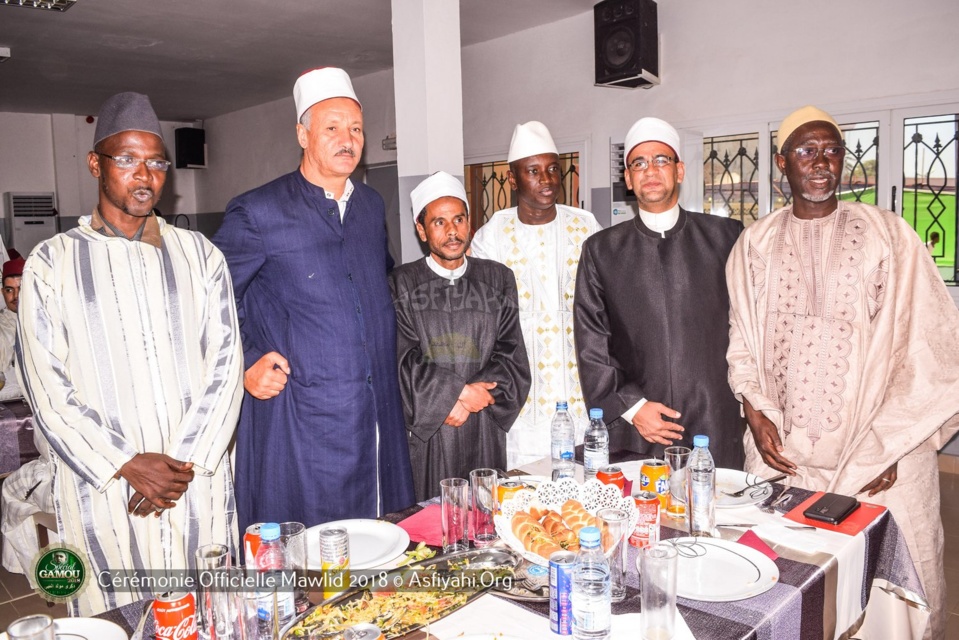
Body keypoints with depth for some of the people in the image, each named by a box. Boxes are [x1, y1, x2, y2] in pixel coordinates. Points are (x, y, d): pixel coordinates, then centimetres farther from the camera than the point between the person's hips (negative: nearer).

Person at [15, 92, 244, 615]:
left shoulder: (200, 255, 7)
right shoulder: (52, 263, 2)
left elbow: (225, 365, 1)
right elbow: (47, 388, -4)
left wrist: (186, 463, -9)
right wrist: (127, 465, -12)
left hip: (200, 487, 2)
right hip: (101, 491, -1)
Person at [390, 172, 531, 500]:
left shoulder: (498, 279, 8)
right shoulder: (401, 284, 2)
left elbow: (511, 354, 3)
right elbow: (402, 359, -5)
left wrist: (466, 403, -9)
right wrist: (458, 392, -12)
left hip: (484, 430, 2)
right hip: (425, 429, -2)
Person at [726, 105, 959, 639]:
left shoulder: (887, 234, 0)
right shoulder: (756, 244, 6)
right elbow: (741, 338, 9)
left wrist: (890, 441, -7)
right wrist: (756, 413, -3)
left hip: (876, 454, -1)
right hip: (781, 453, 2)